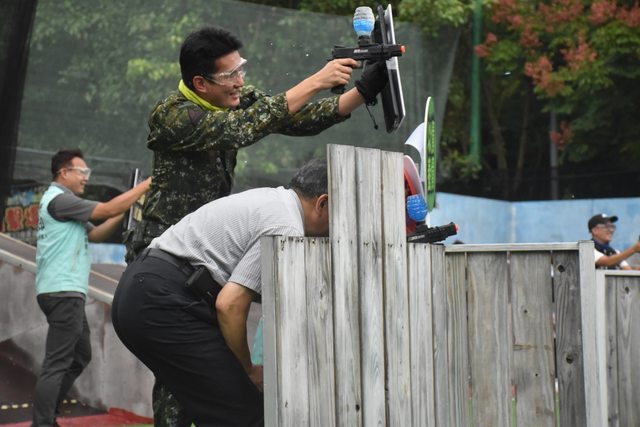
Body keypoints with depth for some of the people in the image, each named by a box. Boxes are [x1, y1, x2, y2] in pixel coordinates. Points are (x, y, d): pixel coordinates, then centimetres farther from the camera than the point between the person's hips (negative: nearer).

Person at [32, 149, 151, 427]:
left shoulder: (63, 201, 21)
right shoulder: (59, 199, -12)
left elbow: (95, 234, 19)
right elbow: (108, 209, -17)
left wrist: (125, 213, 6)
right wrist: (146, 185, -11)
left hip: (66, 292, 11)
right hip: (63, 292, -11)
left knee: (80, 356, 16)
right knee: (57, 363, -11)